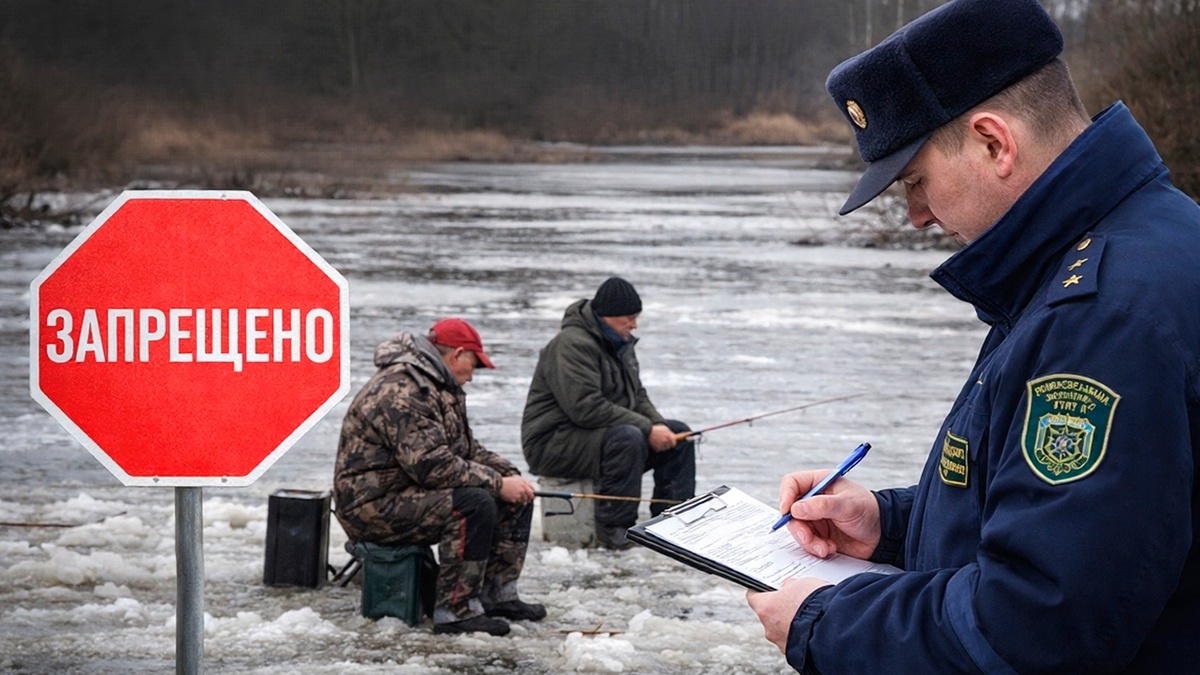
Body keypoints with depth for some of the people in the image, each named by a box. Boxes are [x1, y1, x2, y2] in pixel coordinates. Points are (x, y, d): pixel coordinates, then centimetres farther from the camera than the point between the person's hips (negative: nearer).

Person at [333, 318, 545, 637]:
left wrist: (508, 473, 2)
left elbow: (465, 447, 20)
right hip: (376, 505, -11)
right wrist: (497, 483, -23)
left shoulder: (443, 388, 14)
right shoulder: (401, 391, -22)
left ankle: (499, 595, 8)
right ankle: (455, 611, -24)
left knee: (517, 497, 5)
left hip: (412, 492, 11)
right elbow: (432, 465, -28)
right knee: (475, 503, -31)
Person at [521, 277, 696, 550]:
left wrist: (658, 425, -4)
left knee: (679, 433, 2)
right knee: (628, 438, -35)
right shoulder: (572, 345, -20)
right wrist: (647, 429, -27)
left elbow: (637, 395, 19)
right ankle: (613, 528, -28)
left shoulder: (620, 343, 14)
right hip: (554, 442, -10)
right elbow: (587, 408, -29)